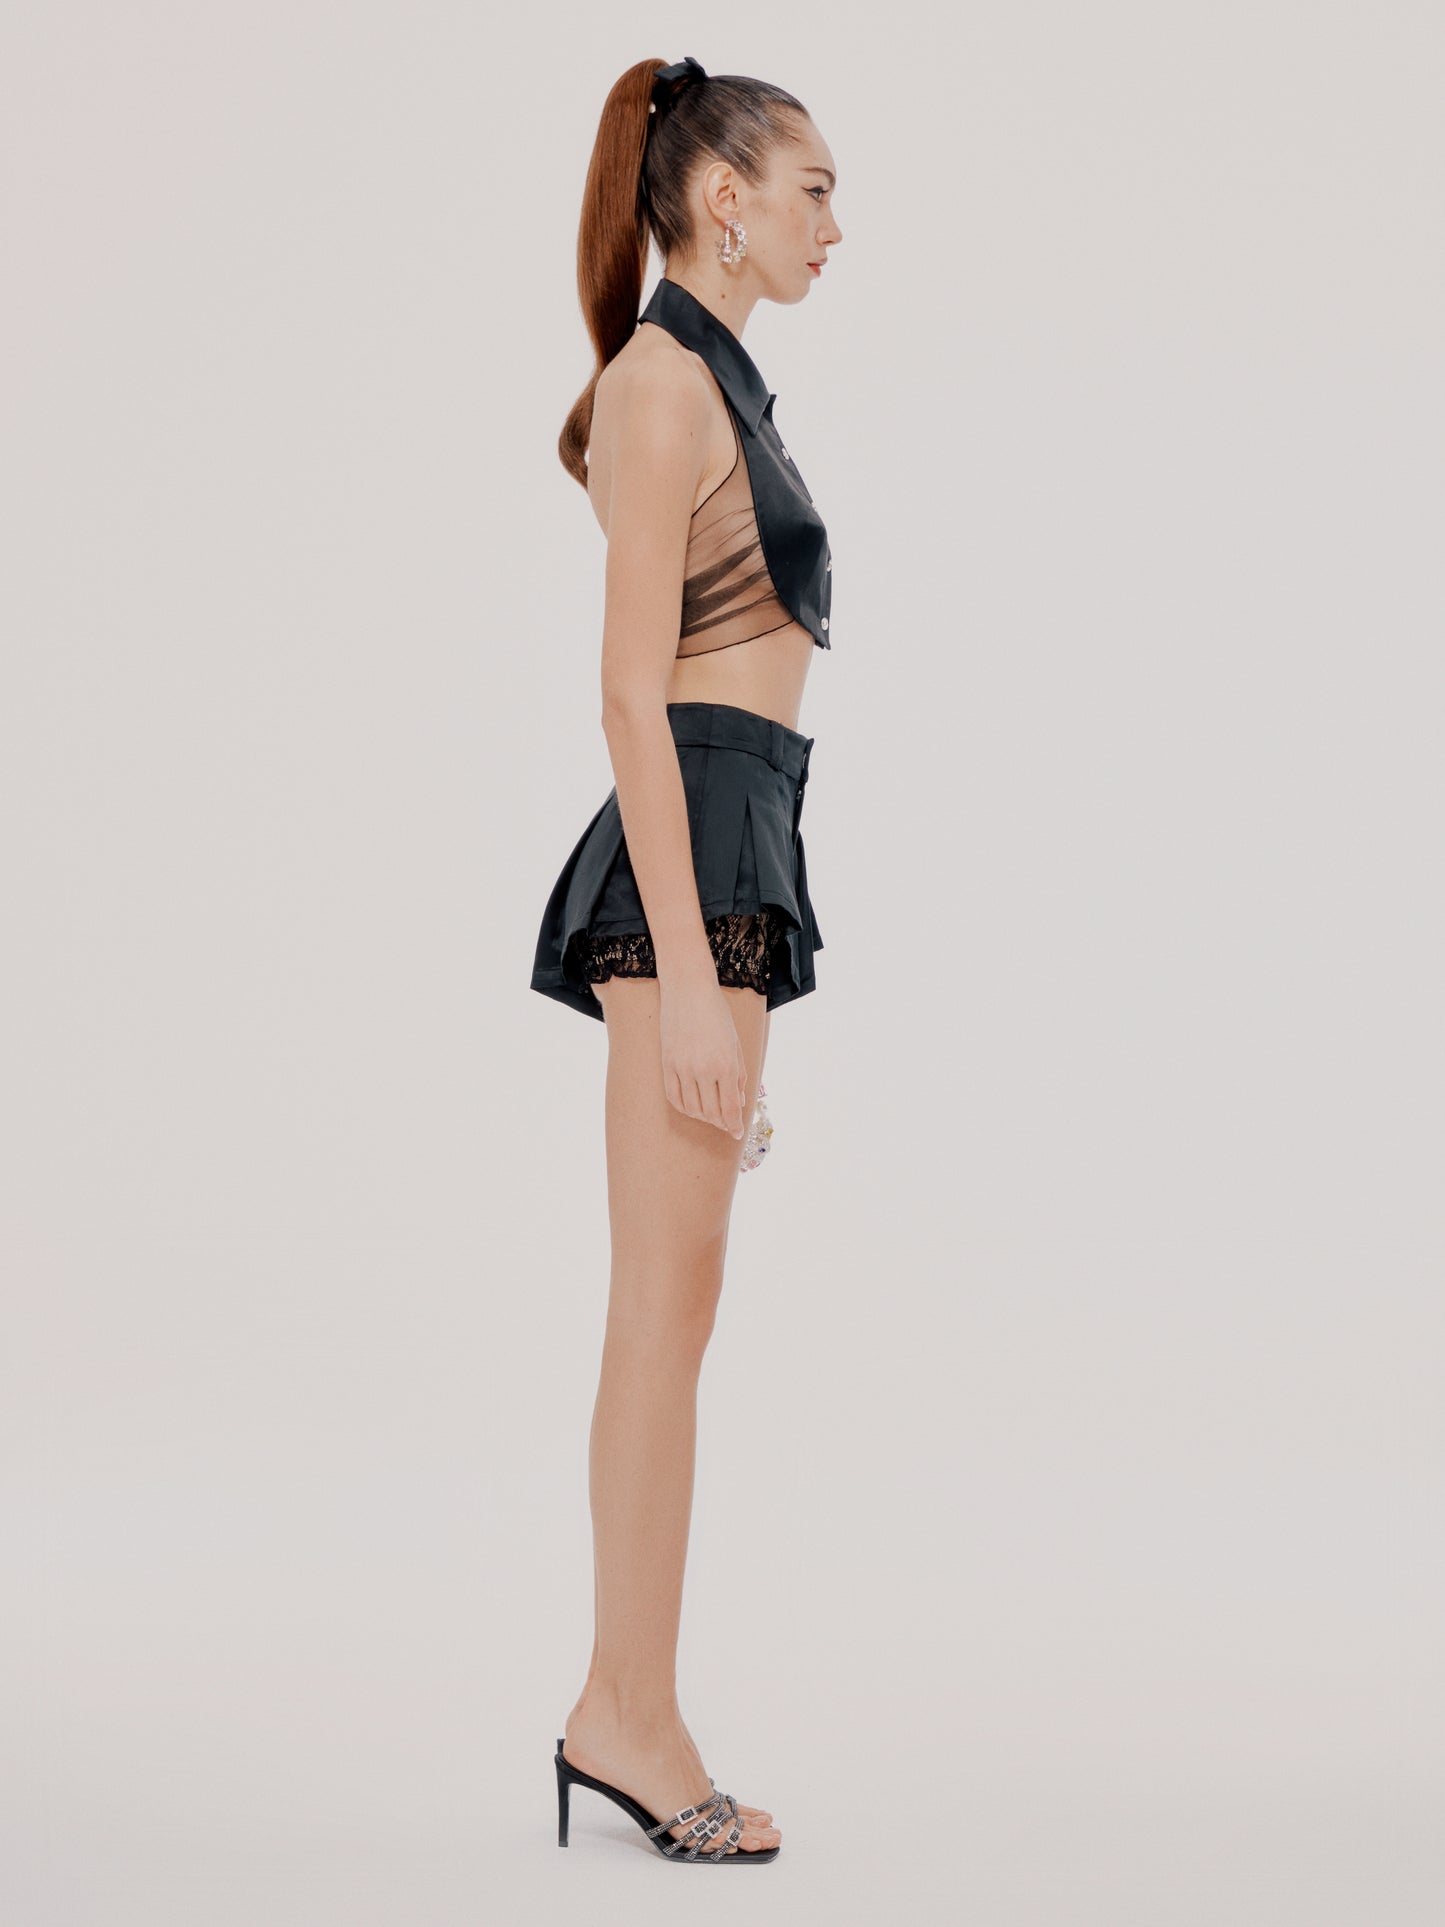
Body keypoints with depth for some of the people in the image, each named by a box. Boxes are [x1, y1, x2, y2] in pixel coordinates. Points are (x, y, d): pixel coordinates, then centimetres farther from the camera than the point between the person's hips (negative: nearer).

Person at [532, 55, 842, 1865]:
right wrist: (688, 972, -21)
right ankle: (635, 1716, -1)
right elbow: (632, 694, -16)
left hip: (731, 850, 10)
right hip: (694, 849, -10)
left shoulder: (715, 379, 20)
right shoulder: (662, 377, -9)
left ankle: (620, 1708, 13)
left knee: (669, 1304, 8)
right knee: (669, 1304, -7)